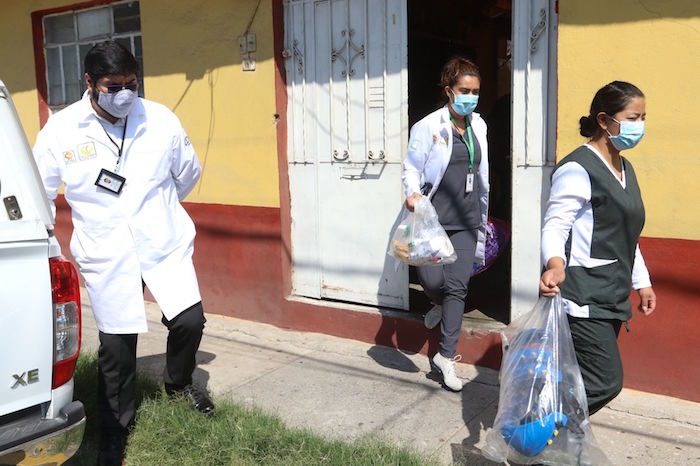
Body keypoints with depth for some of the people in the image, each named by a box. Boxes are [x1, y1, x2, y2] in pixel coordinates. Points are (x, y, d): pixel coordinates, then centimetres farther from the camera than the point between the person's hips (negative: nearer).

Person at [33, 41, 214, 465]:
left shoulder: (161, 120, -4)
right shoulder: (61, 130, -6)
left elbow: (188, 172, 14)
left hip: (165, 244, 1)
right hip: (106, 255, -1)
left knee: (190, 320, -6)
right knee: (117, 347, 4)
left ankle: (178, 381, 29)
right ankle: (115, 430, 29)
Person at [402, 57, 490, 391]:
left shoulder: (478, 126, 11)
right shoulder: (429, 126, -7)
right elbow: (412, 168, -3)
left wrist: (481, 217, 22)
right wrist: (412, 193, -23)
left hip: (466, 221, 4)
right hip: (433, 218, -4)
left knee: (457, 287, 1)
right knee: (432, 280, -7)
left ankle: (446, 356, 12)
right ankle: (439, 304, 33)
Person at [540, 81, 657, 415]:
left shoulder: (624, 169, 19)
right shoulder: (578, 169, -12)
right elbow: (555, 226, -19)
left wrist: (641, 282, 26)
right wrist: (556, 265, -38)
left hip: (612, 298, 9)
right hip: (582, 298, -9)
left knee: (586, 381, 7)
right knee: (606, 382, -12)